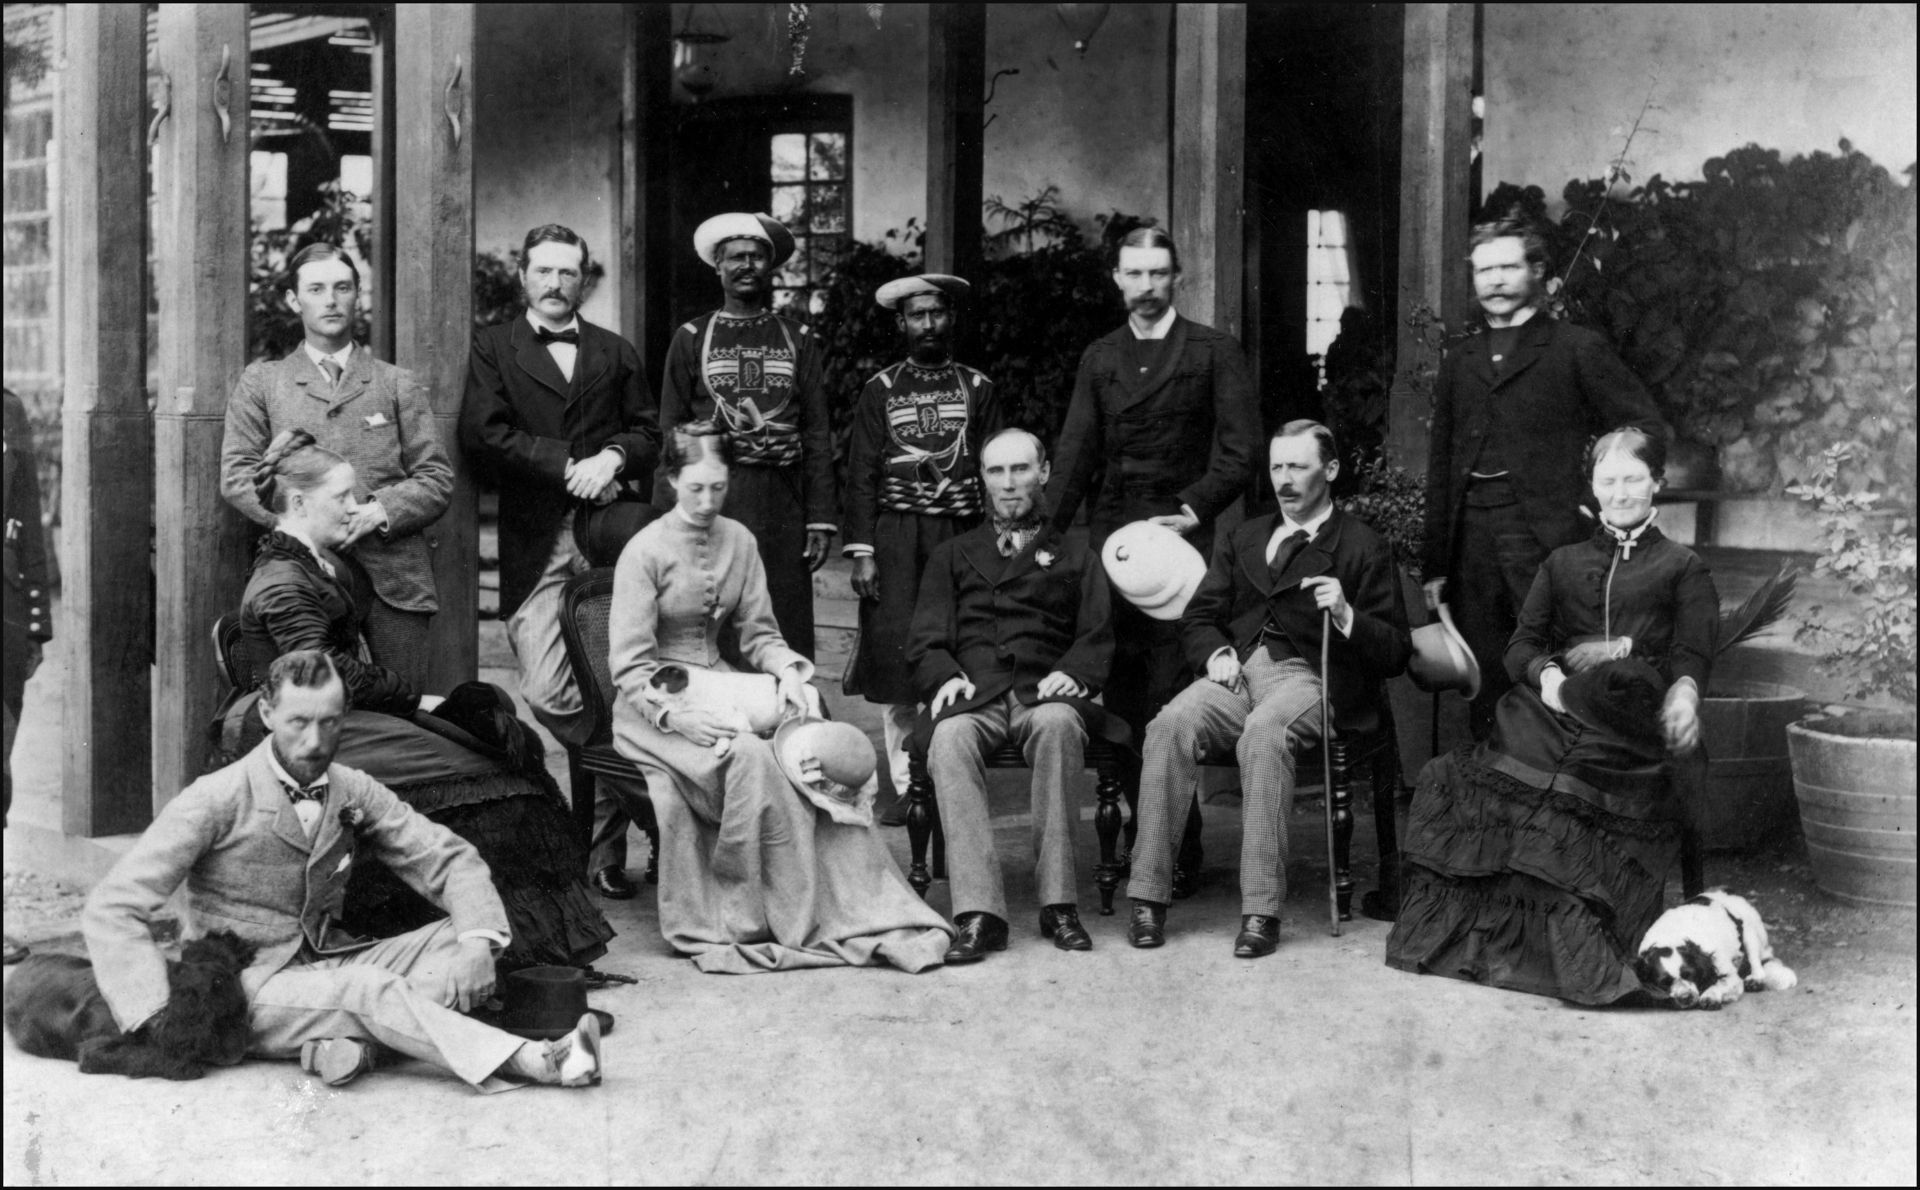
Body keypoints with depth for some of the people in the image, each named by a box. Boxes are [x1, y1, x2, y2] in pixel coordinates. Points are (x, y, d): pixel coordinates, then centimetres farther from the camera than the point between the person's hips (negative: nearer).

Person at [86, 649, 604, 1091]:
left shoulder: (352, 792, 2)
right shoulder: (217, 800, -12)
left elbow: (450, 858, 4)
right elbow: (111, 909, -13)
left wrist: (477, 941, -17)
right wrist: (159, 1017, -25)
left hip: (328, 962, 6)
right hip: (252, 987, -6)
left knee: (459, 941, -12)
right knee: (368, 989, -32)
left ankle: (342, 1040, -32)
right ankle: (537, 1062, -39)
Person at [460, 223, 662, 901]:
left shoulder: (616, 354, 21)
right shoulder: (493, 348, 12)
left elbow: (650, 432, 17)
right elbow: (482, 433, -1)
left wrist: (613, 457, -5)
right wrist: (567, 464, -9)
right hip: (534, 540, -1)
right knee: (545, 692, -15)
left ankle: (607, 847, 6)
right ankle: (641, 787, 3)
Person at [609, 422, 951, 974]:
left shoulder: (738, 541, 8)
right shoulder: (645, 551, -9)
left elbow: (757, 632, 11)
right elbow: (629, 664, -12)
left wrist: (787, 668, -11)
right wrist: (677, 715, -27)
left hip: (722, 689, 5)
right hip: (654, 705, -5)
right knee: (748, 757, -33)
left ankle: (867, 914, -23)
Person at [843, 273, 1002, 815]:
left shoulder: (977, 388, 10)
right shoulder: (880, 390, 8)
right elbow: (861, 476, 5)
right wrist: (862, 552, -4)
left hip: (962, 535, 0)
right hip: (895, 540, 0)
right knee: (895, 655, -3)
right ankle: (907, 784, 5)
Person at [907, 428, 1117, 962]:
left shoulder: (1074, 555, 26)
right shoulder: (953, 555, 28)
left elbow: (1097, 637, 13)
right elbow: (925, 640, 16)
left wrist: (1072, 672, -10)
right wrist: (946, 677, -7)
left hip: (1044, 692, -1)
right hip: (973, 692, 1)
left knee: (1056, 724, -38)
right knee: (950, 737, -36)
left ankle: (1058, 903, -34)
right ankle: (978, 913, -39)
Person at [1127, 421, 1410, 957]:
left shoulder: (1363, 548, 11)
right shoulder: (1244, 539, 26)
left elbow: (1395, 653, 5)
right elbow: (1198, 616, 22)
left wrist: (1346, 616, -14)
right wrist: (1217, 653, -1)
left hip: (1308, 674, -4)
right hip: (1237, 670, 4)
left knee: (1264, 732, -38)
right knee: (1170, 726, -28)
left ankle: (1261, 910, -35)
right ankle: (1149, 896, -26)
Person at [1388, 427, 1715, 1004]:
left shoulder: (1683, 569, 20)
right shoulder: (1563, 563, 29)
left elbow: (1693, 654, 6)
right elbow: (1522, 643, 18)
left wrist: (1683, 692, -18)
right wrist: (1546, 673, -6)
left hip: (1634, 711, -2)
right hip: (1558, 703, 3)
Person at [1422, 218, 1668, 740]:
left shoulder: (1577, 349, 4)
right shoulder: (1459, 363, 19)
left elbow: (1645, 426, 2)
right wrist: (1435, 565, 14)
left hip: (1545, 537, -5)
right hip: (1471, 537, 5)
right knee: (1484, 691, 5)